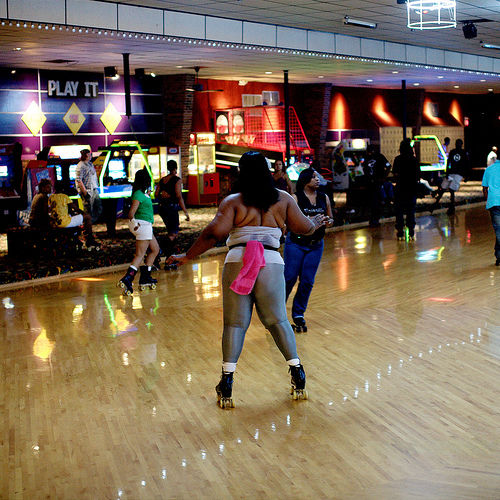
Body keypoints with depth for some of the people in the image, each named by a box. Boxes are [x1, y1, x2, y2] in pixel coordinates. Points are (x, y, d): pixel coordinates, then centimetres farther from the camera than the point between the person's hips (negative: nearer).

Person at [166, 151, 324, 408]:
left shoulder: (233, 202, 2)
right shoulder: (283, 199, 10)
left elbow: (214, 233, -8)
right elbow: (304, 227, 16)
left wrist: (188, 256, -1)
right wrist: (316, 223, 39)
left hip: (237, 264, -1)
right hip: (271, 264, 2)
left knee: (234, 323, 4)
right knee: (277, 320, 14)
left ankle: (226, 385, 2)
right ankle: (298, 375, 16)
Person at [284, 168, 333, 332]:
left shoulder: (324, 198, 8)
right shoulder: (295, 198, -7)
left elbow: (331, 218, 16)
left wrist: (328, 221, -7)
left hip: (316, 245, 4)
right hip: (296, 243, -4)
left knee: (307, 281, 3)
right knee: (289, 278, -5)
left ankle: (298, 314, 17)